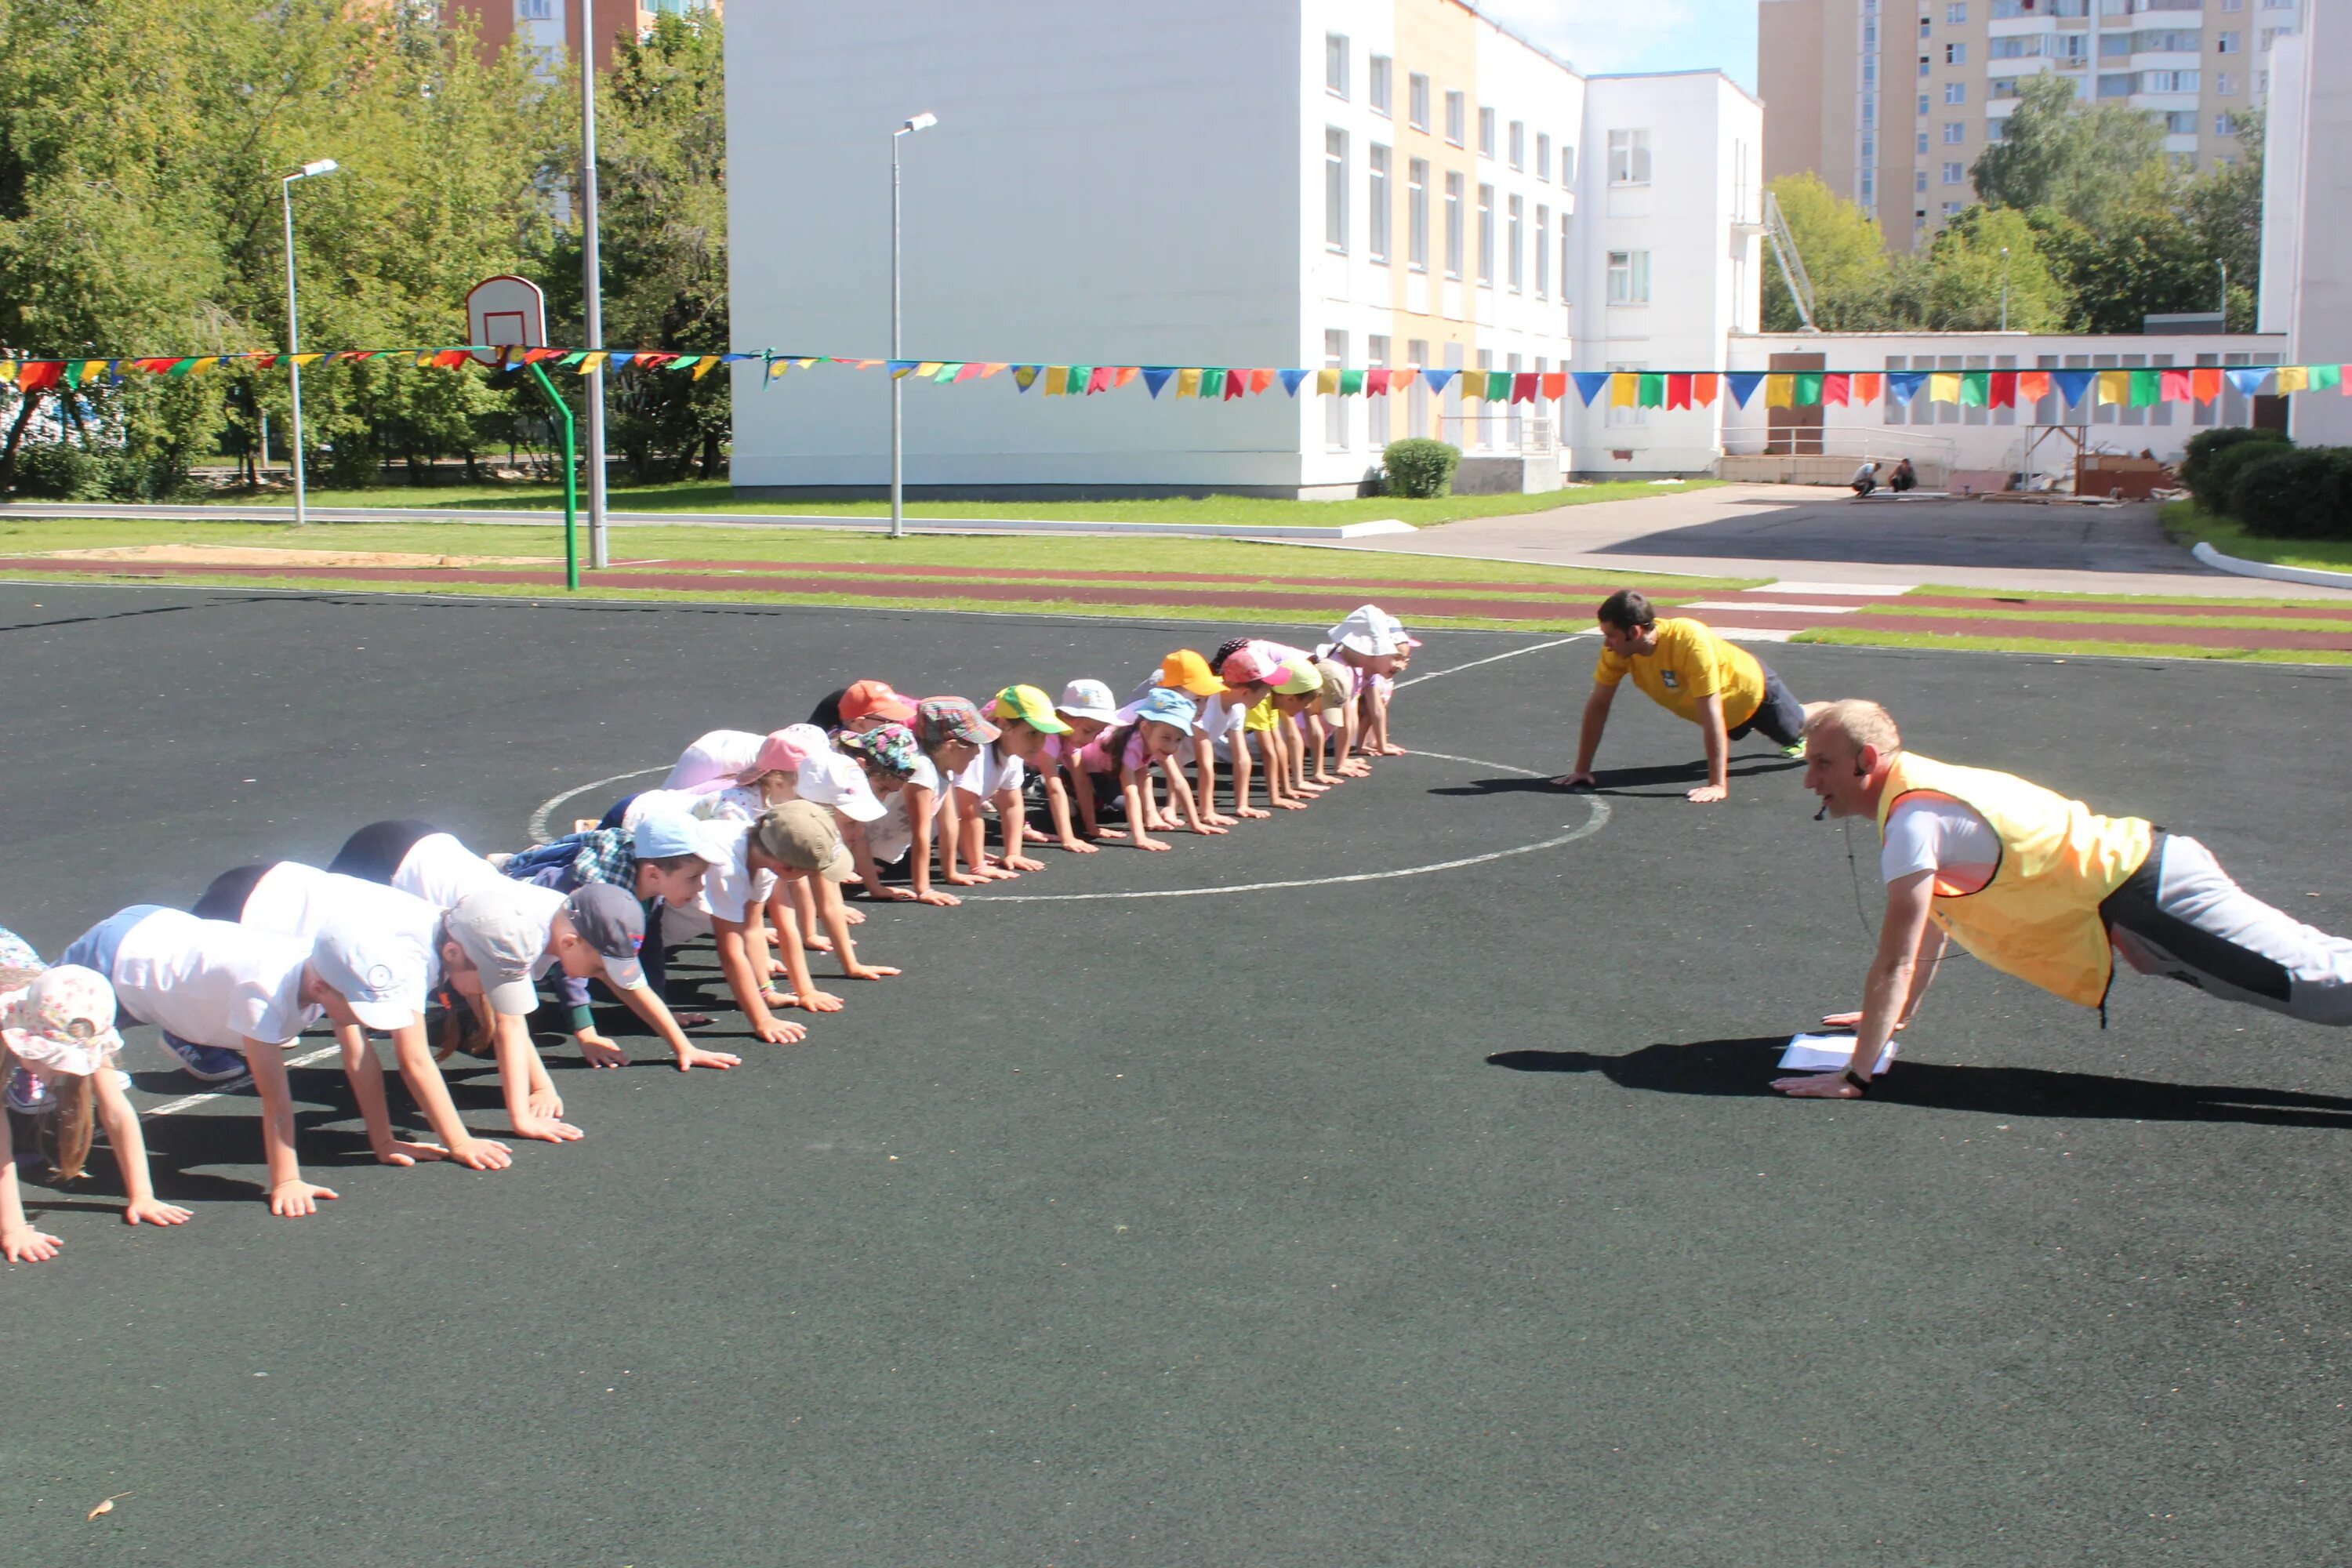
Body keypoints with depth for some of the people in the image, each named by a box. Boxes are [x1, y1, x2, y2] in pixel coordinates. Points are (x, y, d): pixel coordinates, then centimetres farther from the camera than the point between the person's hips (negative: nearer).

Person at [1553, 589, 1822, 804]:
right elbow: (1598, 706, -22)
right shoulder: (1617, 649, -31)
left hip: (1752, 687, -6)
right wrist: (1582, 769, -21)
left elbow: (1711, 715, -47)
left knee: (1798, 729, 22)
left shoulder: (1691, 641, -48)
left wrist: (1718, 785, -47)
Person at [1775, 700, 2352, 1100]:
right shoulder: (1922, 788, 11)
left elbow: (1895, 961, -20)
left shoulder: (1912, 815, -19)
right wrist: (1900, 1013, 28)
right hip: (2142, 866, 9)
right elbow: (1933, 918, 24)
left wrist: (1854, 1076, -17)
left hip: (2144, 900, -9)